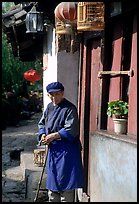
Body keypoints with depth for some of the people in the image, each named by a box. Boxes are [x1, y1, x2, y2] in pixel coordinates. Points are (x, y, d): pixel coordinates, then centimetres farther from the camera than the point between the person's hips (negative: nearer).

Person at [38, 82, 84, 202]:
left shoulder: (69, 108, -14)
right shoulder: (50, 107, 10)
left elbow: (71, 130, -20)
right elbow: (42, 123, 19)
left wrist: (54, 136, -19)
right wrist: (43, 135, -1)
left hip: (66, 148, -8)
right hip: (53, 148, 8)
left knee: (65, 178, -4)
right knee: (52, 178, 16)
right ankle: (53, 199, 29)